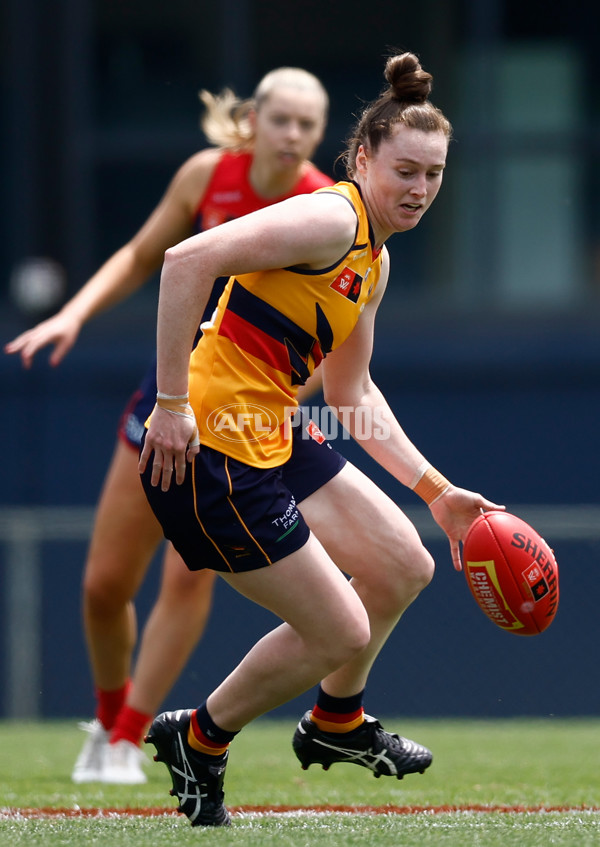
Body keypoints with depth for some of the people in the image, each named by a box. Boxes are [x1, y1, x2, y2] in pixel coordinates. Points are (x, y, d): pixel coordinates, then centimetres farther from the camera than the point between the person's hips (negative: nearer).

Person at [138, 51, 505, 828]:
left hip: (274, 440, 10)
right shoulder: (331, 218, -17)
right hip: (208, 449, -10)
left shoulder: (375, 260, 14)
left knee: (405, 567, 17)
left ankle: (336, 724, 40)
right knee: (340, 632, -2)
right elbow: (187, 261, -27)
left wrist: (435, 489, 17)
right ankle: (197, 743, 19)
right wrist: (171, 402, -27)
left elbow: (352, 395, 22)